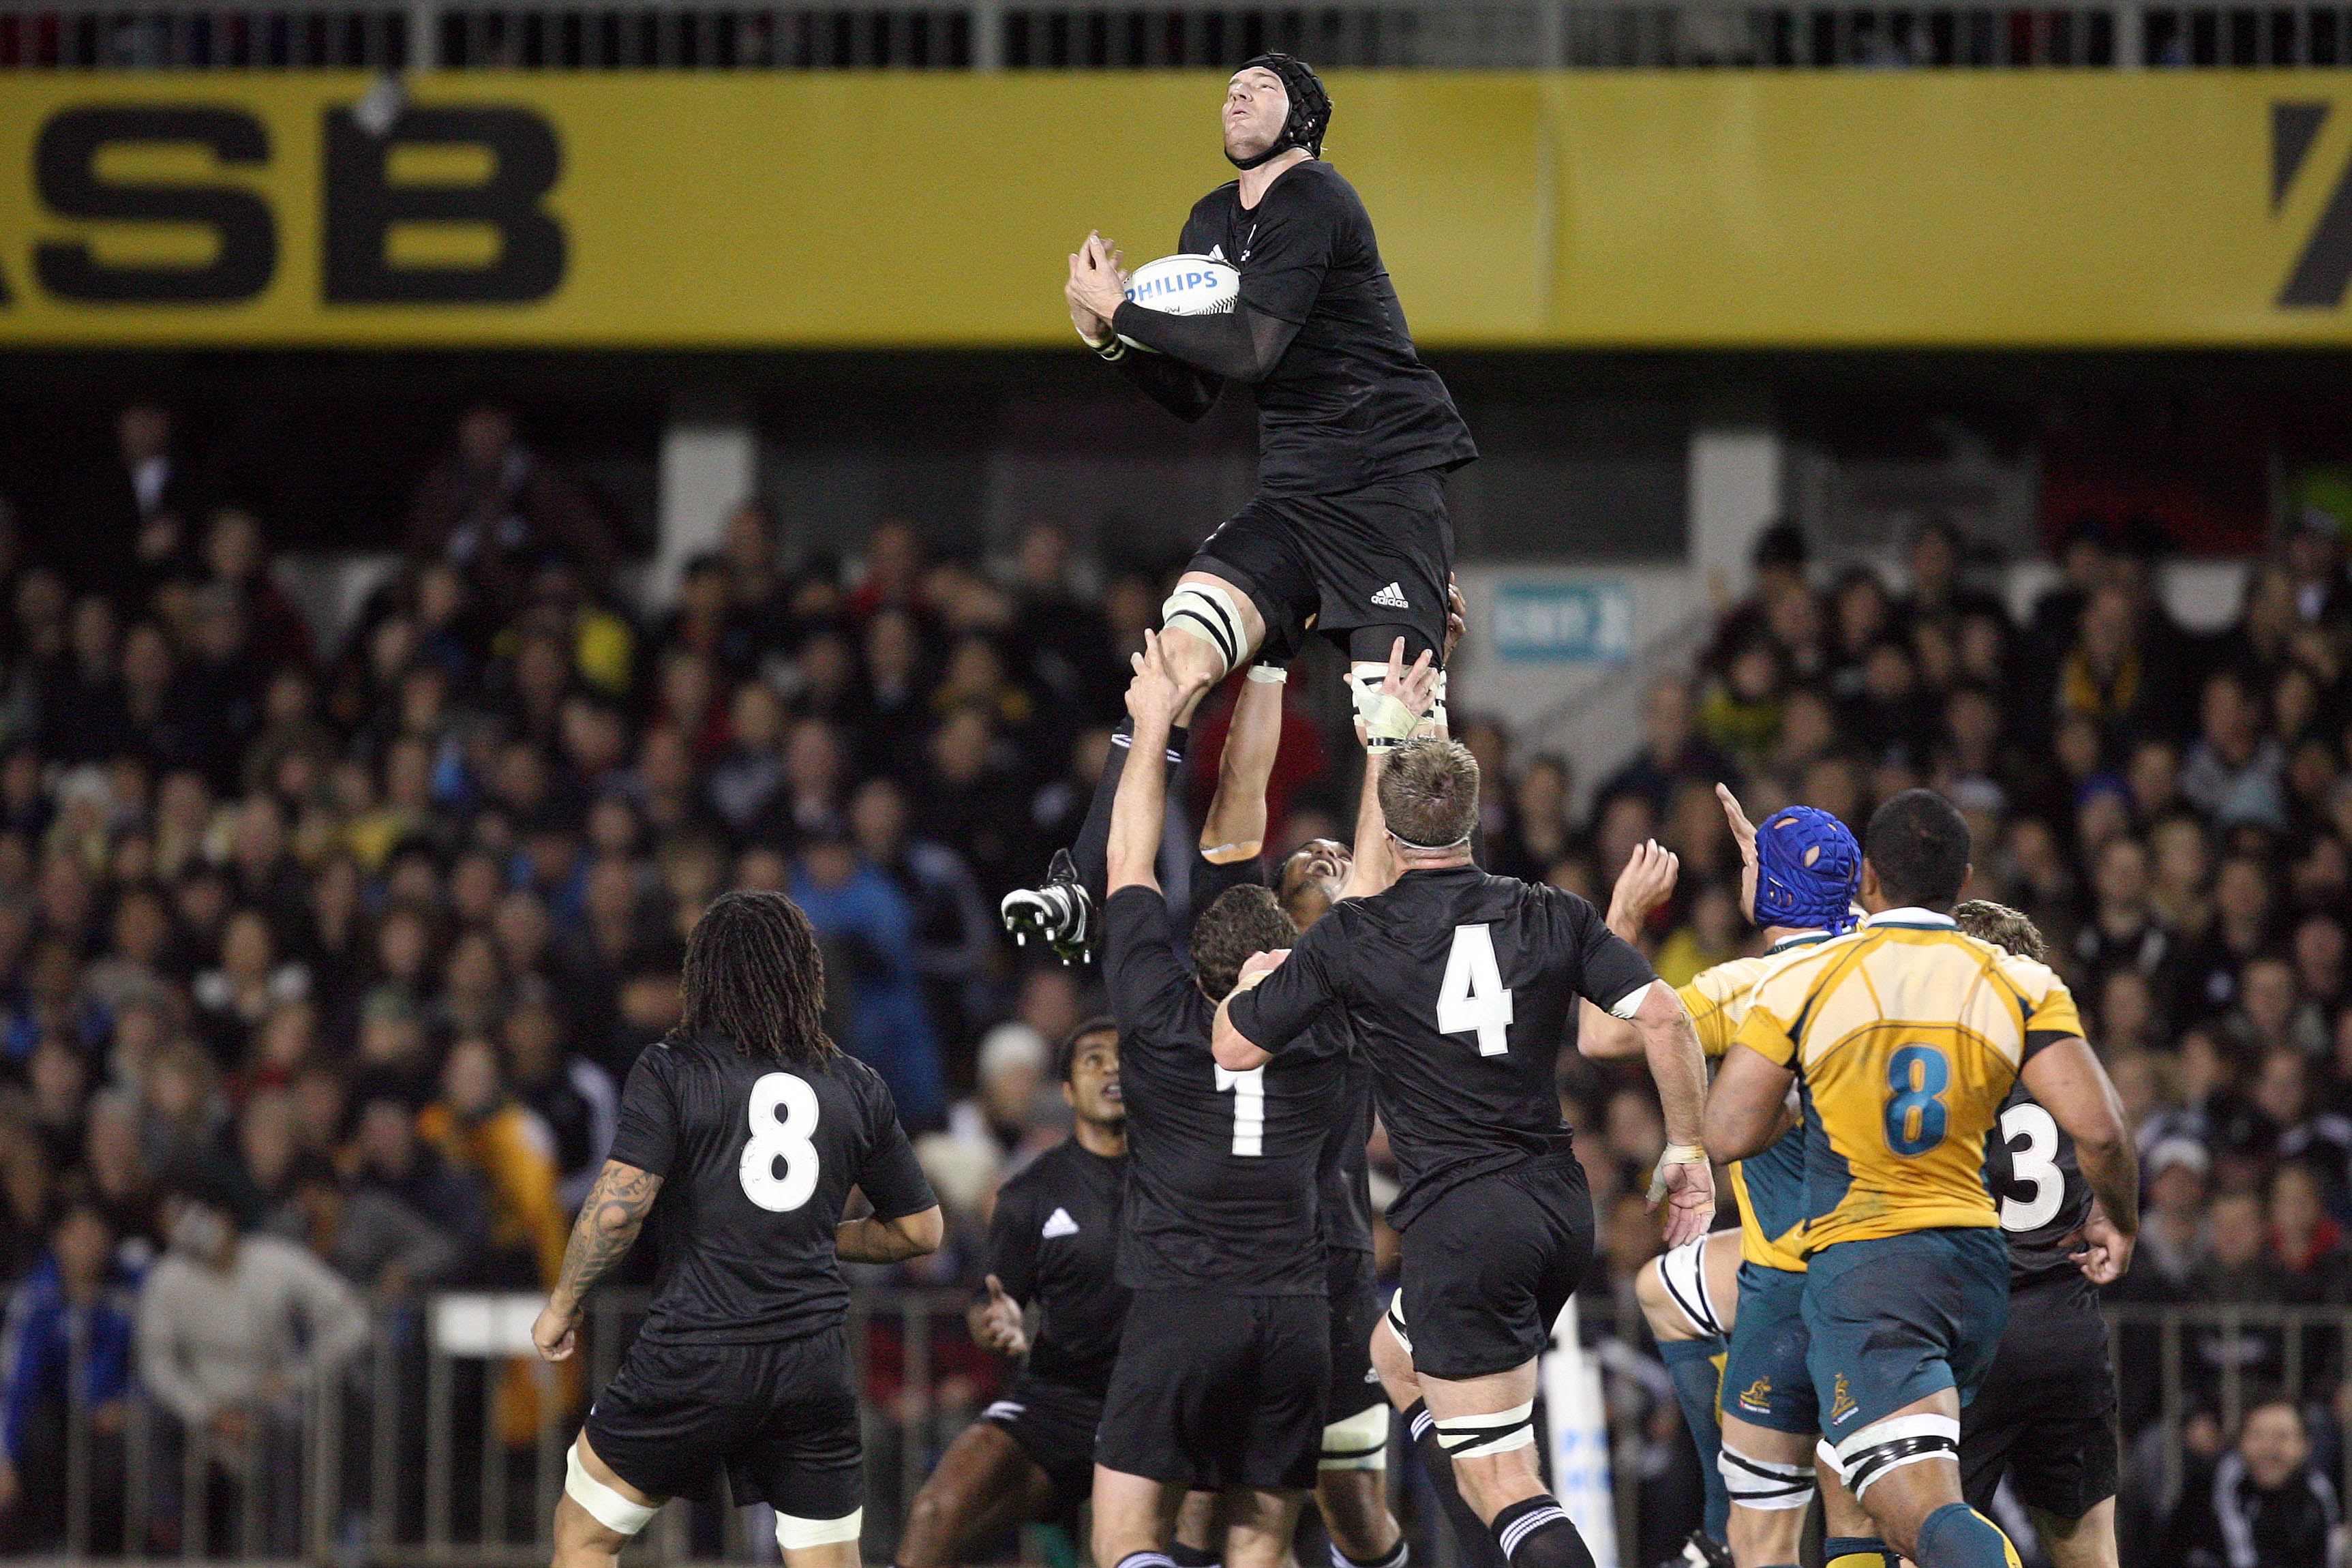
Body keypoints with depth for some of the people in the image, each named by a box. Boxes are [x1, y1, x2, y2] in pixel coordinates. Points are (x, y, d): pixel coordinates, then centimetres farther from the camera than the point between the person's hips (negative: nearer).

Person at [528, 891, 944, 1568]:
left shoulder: (669, 1072, -2)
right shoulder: (856, 1087, 9)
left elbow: (618, 1206, -13)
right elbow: (922, 1229, 16)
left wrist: (562, 1303, 1)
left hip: (695, 1358, -3)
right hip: (815, 1370, 3)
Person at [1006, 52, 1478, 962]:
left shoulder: (1313, 199, -10)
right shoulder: (1213, 223, 17)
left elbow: (1251, 348, -20)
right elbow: (1191, 396, 18)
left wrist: (1123, 312, -11)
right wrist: (1109, 336, 0)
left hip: (1387, 488, -7)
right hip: (1292, 500, 7)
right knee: (1180, 655, -14)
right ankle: (1086, 893, -19)